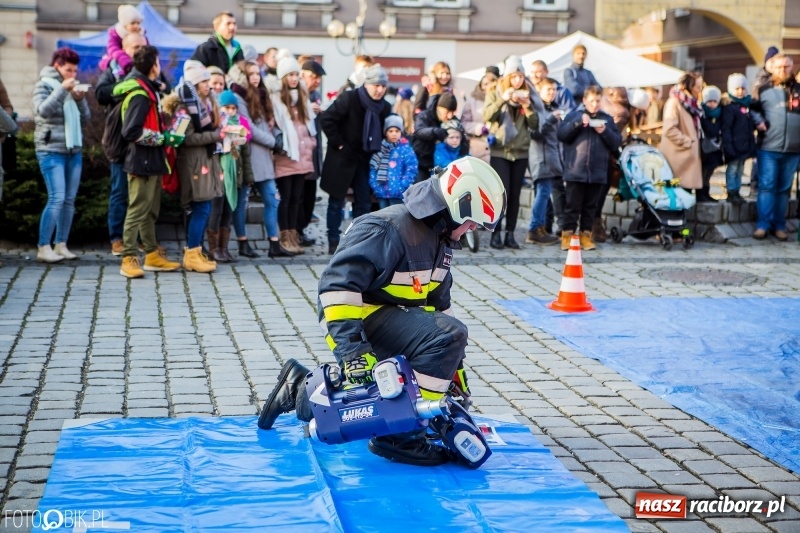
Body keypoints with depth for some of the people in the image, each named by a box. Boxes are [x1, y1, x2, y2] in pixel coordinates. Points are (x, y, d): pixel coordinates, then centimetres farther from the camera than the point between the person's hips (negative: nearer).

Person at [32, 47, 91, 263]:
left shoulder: (73, 87, 16)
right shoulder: (44, 84, 0)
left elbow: (85, 119, 12)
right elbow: (42, 110, -18)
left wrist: (80, 99, -5)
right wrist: (62, 89, -20)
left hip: (74, 150, 6)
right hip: (51, 150, -6)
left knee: (70, 200, 4)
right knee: (57, 198, -14)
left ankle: (61, 245, 11)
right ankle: (44, 248, -10)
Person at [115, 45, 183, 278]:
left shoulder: (149, 89, 14)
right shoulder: (140, 95, -18)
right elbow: (132, 132, -25)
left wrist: (165, 135, 15)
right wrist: (163, 138, -21)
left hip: (152, 161, 10)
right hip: (142, 161, -10)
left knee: (150, 210, 16)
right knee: (137, 210, -6)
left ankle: (153, 254, 25)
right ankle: (129, 259, -3)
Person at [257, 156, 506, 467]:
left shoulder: (440, 239, 8)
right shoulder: (389, 229, -22)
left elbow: (439, 301, 19)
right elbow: (337, 284, -29)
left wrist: (452, 366, 19)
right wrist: (351, 346, -35)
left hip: (394, 318, 10)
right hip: (360, 315, -10)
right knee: (450, 335, -27)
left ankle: (300, 390, 34)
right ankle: (402, 434, -22)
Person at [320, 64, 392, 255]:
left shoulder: (385, 107, 0)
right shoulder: (348, 99, -15)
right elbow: (326, 119, -17)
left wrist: (377, 150, 1)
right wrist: (338, 144, -15)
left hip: (364, 160, 5)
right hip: (342, 158, -5)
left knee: (364, 202, 7)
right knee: (337, 201, 3)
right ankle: (333, 242, 9)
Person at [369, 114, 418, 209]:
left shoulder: (406, 149, -3)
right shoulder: (380, 149, 10)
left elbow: (411, 170, -8)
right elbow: (373, 168, 11)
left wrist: (401, 187, -15)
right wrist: (374, 185, -1)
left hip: (397, 193, -5)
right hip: (382, 191, 5)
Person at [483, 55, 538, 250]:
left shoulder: (526, 94, 9)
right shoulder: (495, 91, 3)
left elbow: (535, 124, 5)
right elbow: (487, 115, -12)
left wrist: (527, 106, -11)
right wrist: (503, 99, -23)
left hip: (520, 151, 3)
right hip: (499, 150, -3)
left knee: (515, 194, 3)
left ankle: (510, 234, 8)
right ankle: (495, 234, -5)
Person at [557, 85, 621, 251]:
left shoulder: (607, 119, 12)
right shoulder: (574, 115, 6)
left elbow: (616, 144, 8)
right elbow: (561, 135, -6)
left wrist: (605, 132, -9)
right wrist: (578, 123, -17)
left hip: (598, 172, 3)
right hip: (575, 171, -2)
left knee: (590, 206, 7)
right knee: (573, 205, -1)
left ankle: (586, 235, 13)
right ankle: (567, 234, 3)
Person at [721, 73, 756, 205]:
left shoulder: (748, 104, 12)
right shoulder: (729, 106, -12)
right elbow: (726, 128, -17)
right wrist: (728, 145, -22)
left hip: (745, 144, 8)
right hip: (734, 145, -7)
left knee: (739, 170, 13)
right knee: (732, 169, -1)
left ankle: (737, 192, 20)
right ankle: (731, 193, 3)